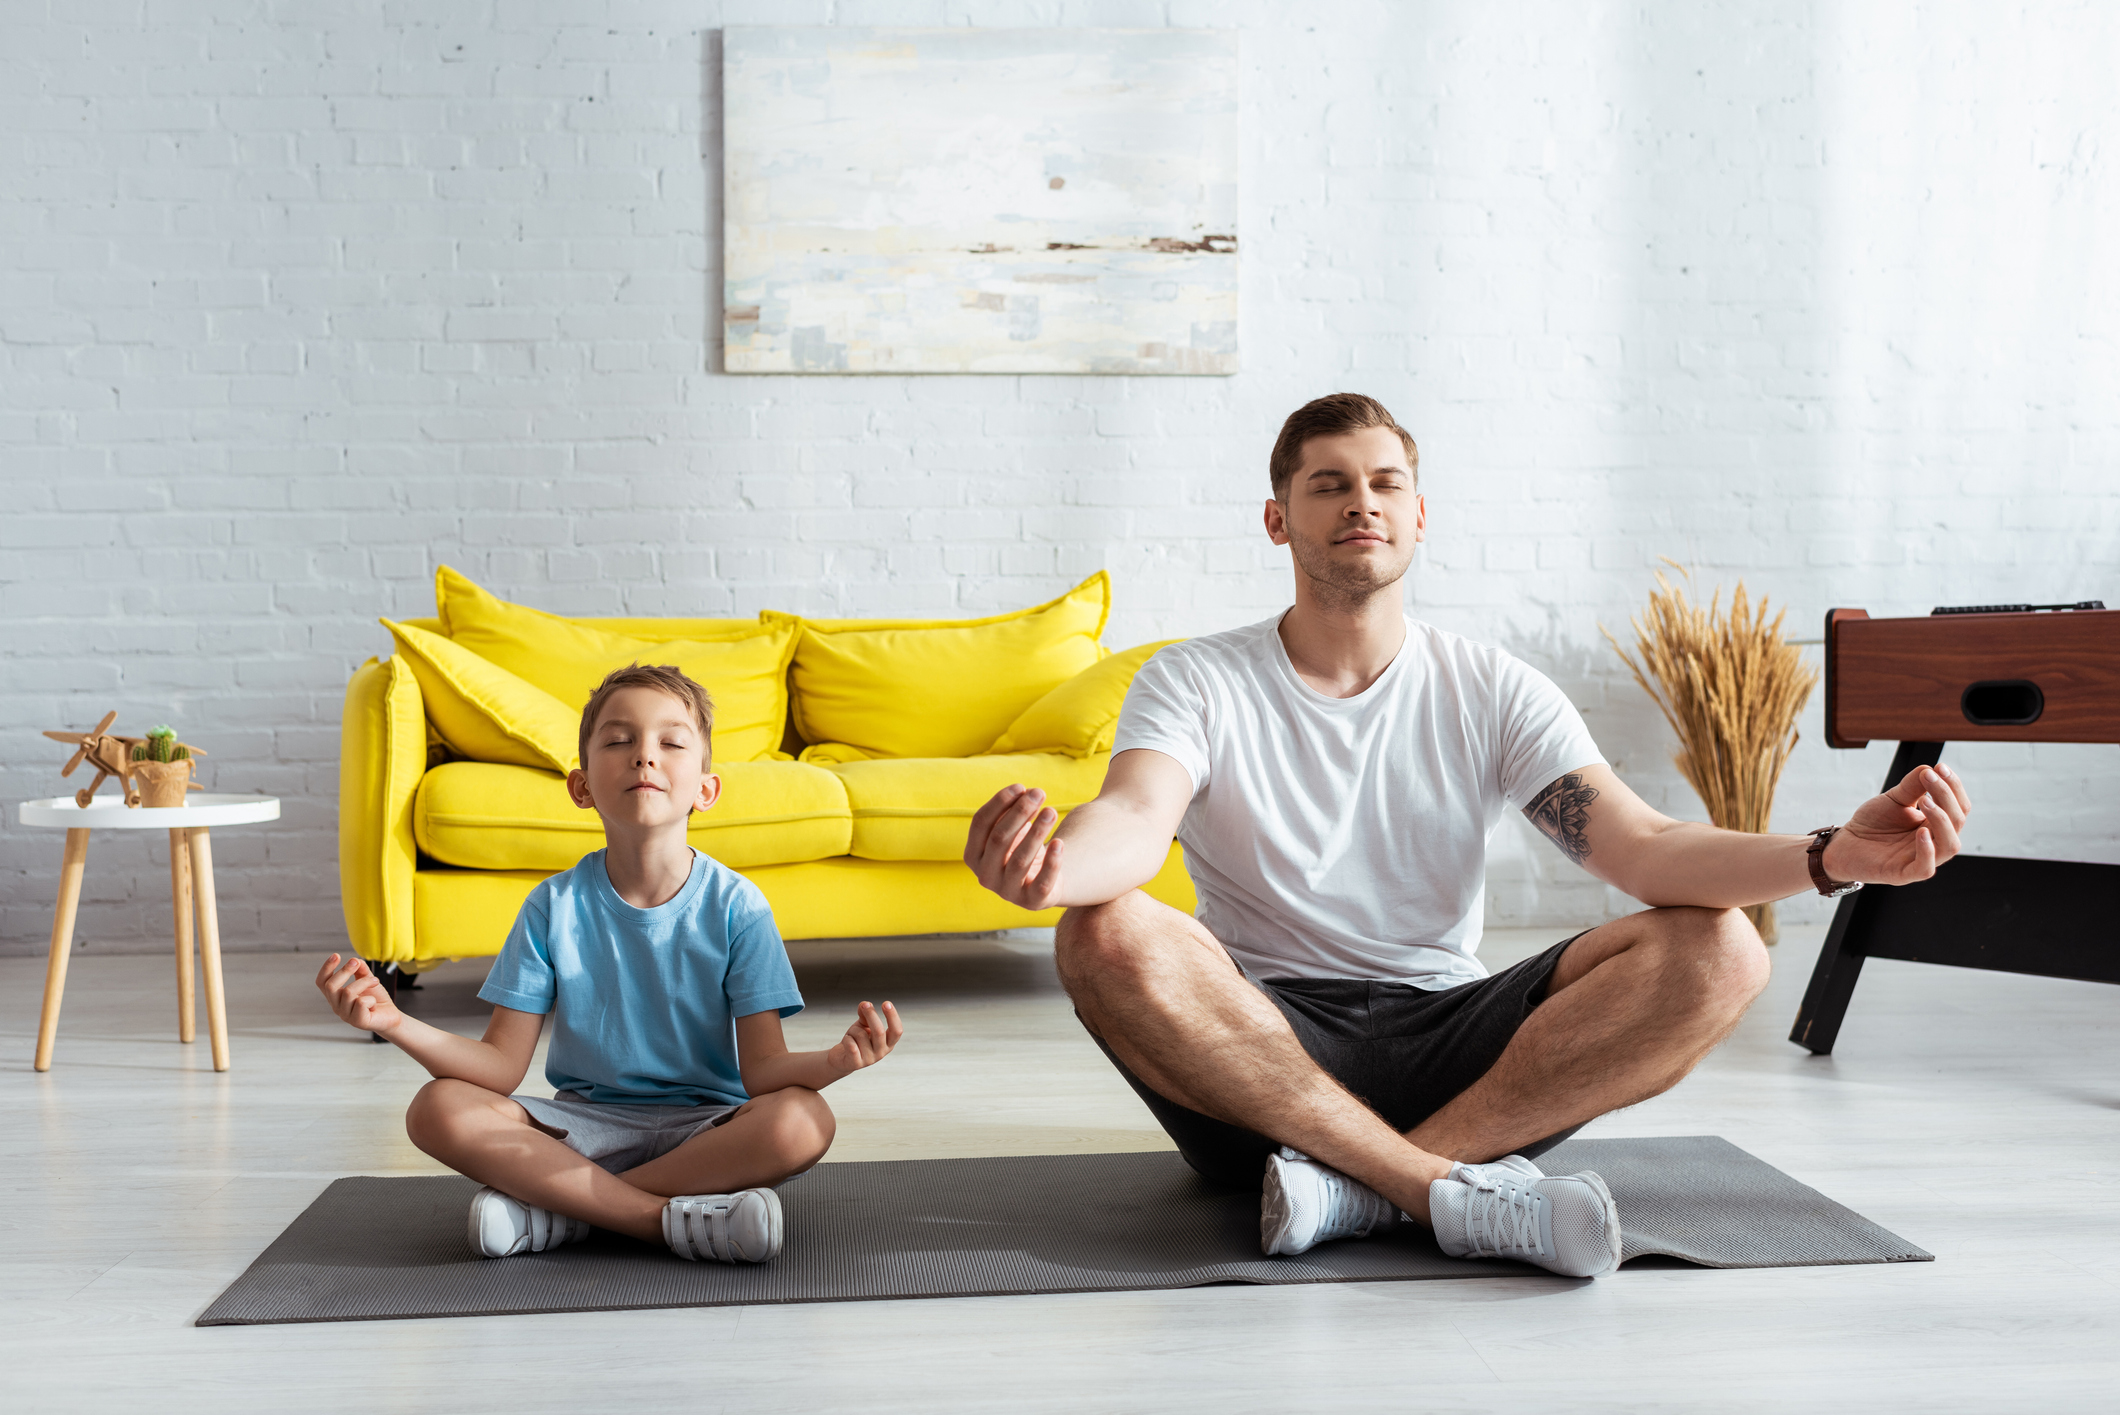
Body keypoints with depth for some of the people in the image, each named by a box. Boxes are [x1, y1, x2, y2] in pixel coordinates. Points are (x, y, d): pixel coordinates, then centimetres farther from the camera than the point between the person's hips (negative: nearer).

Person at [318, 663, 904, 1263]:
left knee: (801, 1121, -33)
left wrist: (833, 1062, -36)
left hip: (702, 1126, -1)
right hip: (583, 1125, 1)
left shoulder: (735, 905, -7)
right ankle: (675, 1219, -25)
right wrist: (396, 1025, -22)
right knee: (438, 1110, -24)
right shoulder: (554, 906, -3)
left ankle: (556, 1208, -21)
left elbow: (762, 1070, -12)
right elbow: (502, 1066, -5)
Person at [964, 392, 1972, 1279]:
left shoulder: (1494, 693, 7)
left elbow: (1643, 848, -6)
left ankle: (1357, 1184, -28)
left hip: (1451, 1040, 2)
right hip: (1262, 1048, -2)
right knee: (1107, 939, -33)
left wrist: (1832, 856, -25)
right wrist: (1049, 864, -47)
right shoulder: (1195, 684, 1)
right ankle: (1454, 1191, -32)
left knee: (1716, 953, -20)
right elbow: (1133, 822, -21)